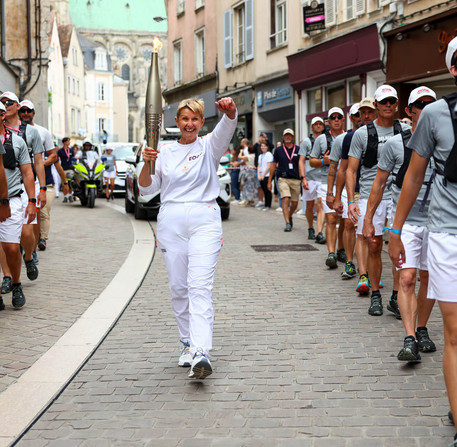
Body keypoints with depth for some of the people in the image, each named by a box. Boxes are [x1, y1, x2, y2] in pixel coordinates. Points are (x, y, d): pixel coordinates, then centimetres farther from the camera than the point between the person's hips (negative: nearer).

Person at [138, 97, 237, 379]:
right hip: (171, 223, 4)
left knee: (200, 286, -16)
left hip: (204, 221, -4)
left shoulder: (210, 146, 4)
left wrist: (230, 110, -40)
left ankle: (201, 353, -27)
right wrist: (147, 164, -9)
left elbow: (227, 127, -17)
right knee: (178, 288, 8)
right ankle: (189, 343, 23)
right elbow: (147, 189, 10)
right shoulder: (166, 154, 13)